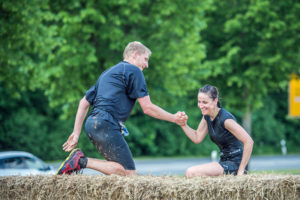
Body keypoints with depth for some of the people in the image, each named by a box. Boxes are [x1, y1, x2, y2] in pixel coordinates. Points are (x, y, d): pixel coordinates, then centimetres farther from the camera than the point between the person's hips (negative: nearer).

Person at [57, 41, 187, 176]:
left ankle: (79, 158, -1)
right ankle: (83, 161, -19)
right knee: (129, 173, -12)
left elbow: (84, 102, 25)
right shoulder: (133, 70, 3)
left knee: (121, 168, 11)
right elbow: (147, 108, -2)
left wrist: (76, 133, 22)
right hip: (106, 124, -9)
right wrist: (174, 118, 9)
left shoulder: (108, 73, 29)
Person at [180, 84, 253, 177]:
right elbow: (197, 138, 13)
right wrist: (183, 124, -3)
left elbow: (249, 142, -23)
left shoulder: (225, 119, -21)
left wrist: (241, 170, -21)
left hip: (234, 162, -9)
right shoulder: (207, 117, 6)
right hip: (224, 161, 9)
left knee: (191, 173, -19)